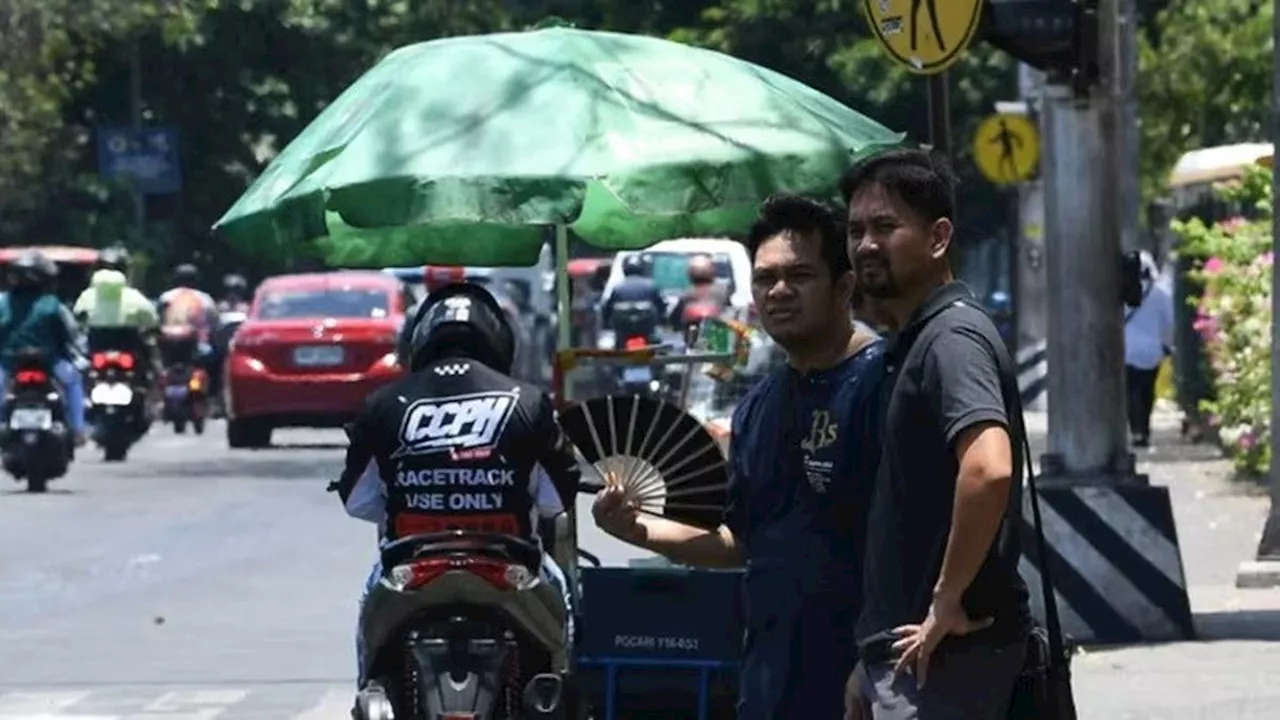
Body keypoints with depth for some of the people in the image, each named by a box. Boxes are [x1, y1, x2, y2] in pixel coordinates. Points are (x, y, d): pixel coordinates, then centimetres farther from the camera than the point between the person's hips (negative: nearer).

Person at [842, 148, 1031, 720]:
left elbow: (989, 470, -32)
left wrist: (948, 601, -23)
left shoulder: (951, 338, -15)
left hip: (941, 652, -10)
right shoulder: (913, 342, 17)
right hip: (907, 647, 10)